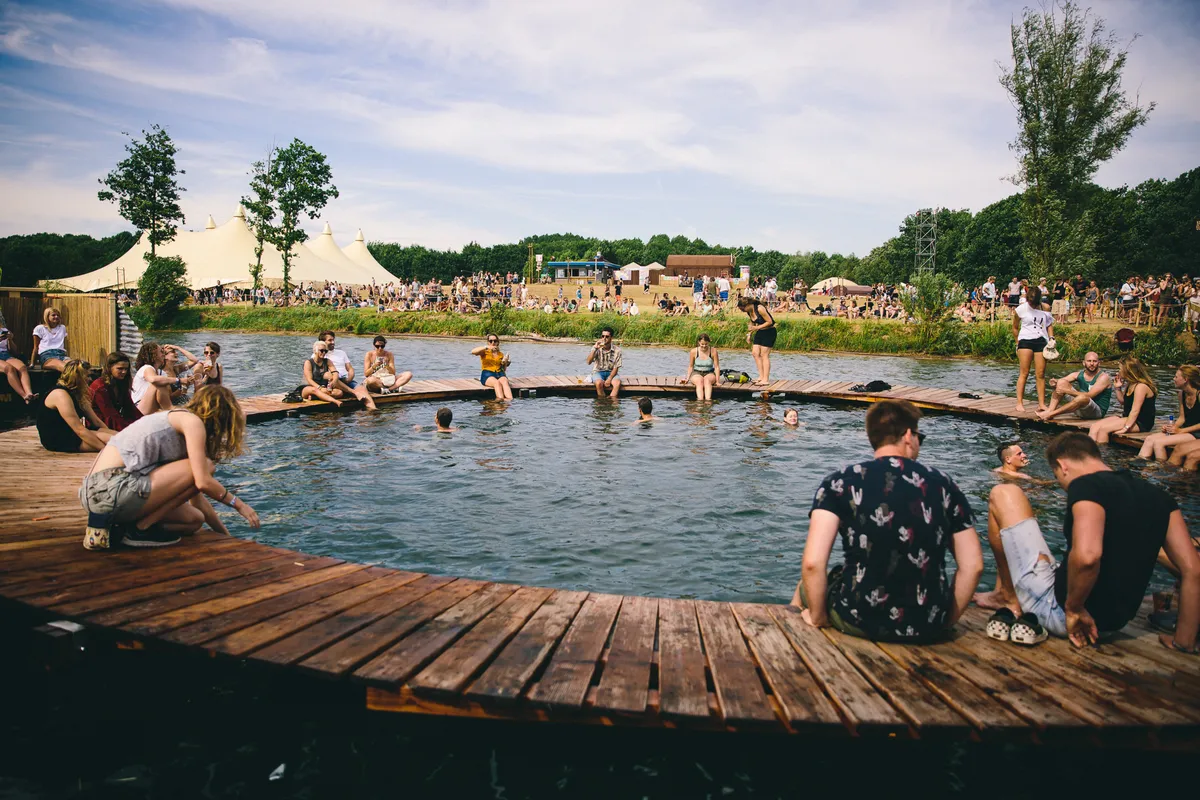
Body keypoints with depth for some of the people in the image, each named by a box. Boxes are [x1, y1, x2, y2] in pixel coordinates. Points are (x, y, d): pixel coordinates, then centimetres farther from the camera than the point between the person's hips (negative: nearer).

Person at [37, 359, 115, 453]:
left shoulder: (77, 394, 11)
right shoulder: (61, 395, -19)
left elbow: (96, 421, 11)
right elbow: (80, 430, -24)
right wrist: (104, 448, -27)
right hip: (56, 440, -9)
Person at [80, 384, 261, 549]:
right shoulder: (193, 421, -5)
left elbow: (197, 499, 26)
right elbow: (203, 482, -16)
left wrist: (226, 534, 27)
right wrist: (237, 503, 1)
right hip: (111, 489, -10)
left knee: (195, 519, 16)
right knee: (204, 467, -11)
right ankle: (140, 528, -6)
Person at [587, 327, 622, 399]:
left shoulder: (617, 350, -5)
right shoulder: (596, 348, -5)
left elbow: (616, 368, -4)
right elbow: (589, 362, -19)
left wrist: (609, 379, -19)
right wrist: (595, 349, -29)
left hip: (610, 373, 1)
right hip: (598, 372, -1)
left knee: (617, 383, -31)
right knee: (599, 383, -34)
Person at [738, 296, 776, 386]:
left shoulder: (759, 309, -23)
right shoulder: (749, 312, 2)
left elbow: (770, 322, -20)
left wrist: (758, 327, -23)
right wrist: (750, 334, 8)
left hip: (769, 332, -8)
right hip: (760, 332, 8)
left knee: (764, 354, -11)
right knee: (755, 353, -1)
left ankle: (766, 379, -10)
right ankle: (761, 376, 5)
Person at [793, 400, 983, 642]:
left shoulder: (839, 483, -8)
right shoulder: (944, 485, 1)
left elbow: (813, 563, -18)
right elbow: (973, 566, 0)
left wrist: (817, 617, -2)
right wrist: (944, 621, 12)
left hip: (860, 621, -2)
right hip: (928, 629, 3)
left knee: (807, 586, 30)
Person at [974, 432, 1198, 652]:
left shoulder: (1087, 486, -18)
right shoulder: (1158, 496, 6)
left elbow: (1086, 556, -36)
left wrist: (1073, 608, -19)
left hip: (1059, 609, -8)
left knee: (1004, 495, 2)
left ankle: (1010, 600, 11)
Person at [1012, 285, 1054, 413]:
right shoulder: (1021, 309, -1)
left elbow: (1049, 325, 19)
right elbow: (1015, 327, 9)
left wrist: (1051, 338, 5)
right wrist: (1018, 343, 9)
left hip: (1041, 341, 3)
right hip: (1025, 340, -3)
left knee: (1041, 374, 1)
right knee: (1024, 373, -8)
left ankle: (1041, 404, 4)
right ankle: (1019, 403, -7)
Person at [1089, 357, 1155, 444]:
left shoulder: (1141, 386, -18)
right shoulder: (1130, 384, 13)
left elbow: (1135, 410, -23)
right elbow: (1123, 401, 25)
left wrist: (1125, 428, -27)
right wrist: (1118, 388, 9)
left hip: (1141, 423, -10)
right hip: (1128, 418, 10)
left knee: (1104, 428, -25)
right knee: (1094, 426, -7)